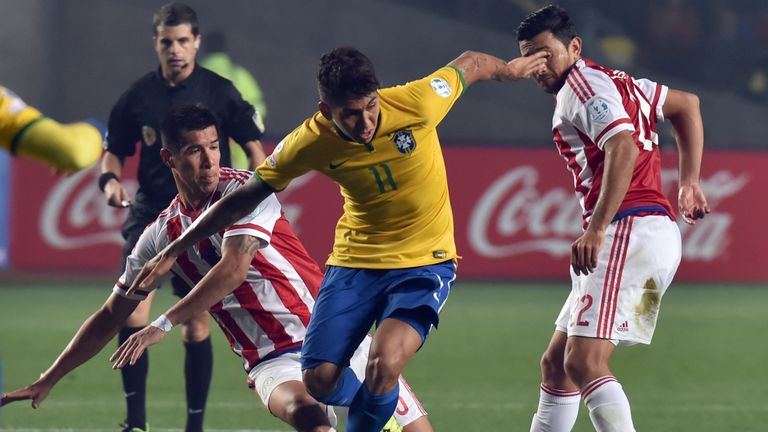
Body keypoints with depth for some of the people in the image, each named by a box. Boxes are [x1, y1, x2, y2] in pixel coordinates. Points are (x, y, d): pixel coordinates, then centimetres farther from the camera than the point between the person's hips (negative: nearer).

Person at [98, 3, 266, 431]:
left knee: (197, 327, 2)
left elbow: (253, 144, 4)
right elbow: (115, 151, 13)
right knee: (132, 315, -16)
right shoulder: (137, 96, 1)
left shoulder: (220, 92, -3)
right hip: (150, 213, 1)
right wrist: (110, 178, -8)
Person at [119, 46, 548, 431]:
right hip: (356, 259, 3)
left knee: (382, 369, -26)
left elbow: (470, 64, -1)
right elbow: (245, 198, -3)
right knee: (320, 379, -7)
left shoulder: (416, 102, -22)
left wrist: (511, 69, 20)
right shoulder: (310, 143, -16)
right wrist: (172, 252, 0)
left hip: (425, 262, -2)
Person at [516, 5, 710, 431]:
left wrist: (596, 229, -29)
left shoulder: (585, 85, -6)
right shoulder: (612, 81, 23)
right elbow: (686, 104, 32)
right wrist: (689, 183, 27)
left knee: (584, 364, -21)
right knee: (556, 363, 16)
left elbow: (623, 149, -23)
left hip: (631, 232, -10)